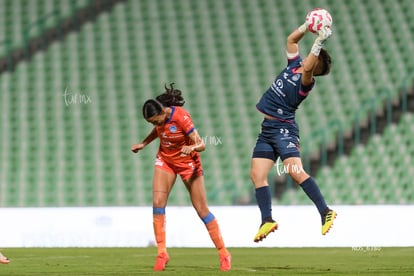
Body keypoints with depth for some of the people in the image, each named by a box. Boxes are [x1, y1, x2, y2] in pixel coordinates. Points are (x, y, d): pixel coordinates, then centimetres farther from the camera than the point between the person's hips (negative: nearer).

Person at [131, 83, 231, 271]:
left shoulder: (181, 117, -30)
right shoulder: (159, 117, -13)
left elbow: (201, 145, -29)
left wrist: (191, 147, -49)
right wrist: (144, 143, 6)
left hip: (187, 162, -5)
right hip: (165, 160, 5)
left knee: (202, 209, -2)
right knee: (158, 202, -13)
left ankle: (224, 254, 9)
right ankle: (162, 253, -7)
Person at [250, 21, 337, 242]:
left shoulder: (305, 80, -13)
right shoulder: (293, 65, 10)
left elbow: (307, 68, -34)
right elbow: (291, 39, 18)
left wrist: (319, 42, -35)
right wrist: (308, 26, 6)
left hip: (283, 129, -9)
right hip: (266, 130, 9)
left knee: (295, 171, -23)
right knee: (257, 174, 1)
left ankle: (325, 212, -24)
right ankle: (267, 220, 1)